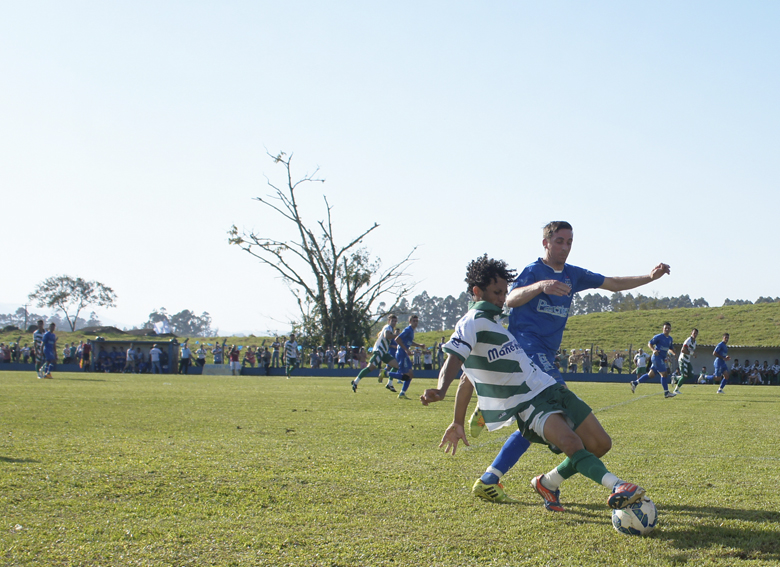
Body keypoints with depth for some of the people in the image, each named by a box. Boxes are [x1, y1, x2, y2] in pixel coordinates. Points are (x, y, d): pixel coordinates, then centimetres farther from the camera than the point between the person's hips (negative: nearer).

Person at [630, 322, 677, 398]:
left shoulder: (670, 339, 14)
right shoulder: (658, 337, -10)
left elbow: (670, 348, 26)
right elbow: (650, 343, -5)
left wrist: (674, 353, 6)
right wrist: (654, 350, -22)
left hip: (662, 359, 9)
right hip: (657, 357, -9)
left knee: (651, 374, 11)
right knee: (664, 374, -11)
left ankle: (635, 383, 20)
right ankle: (666, 393, -5)